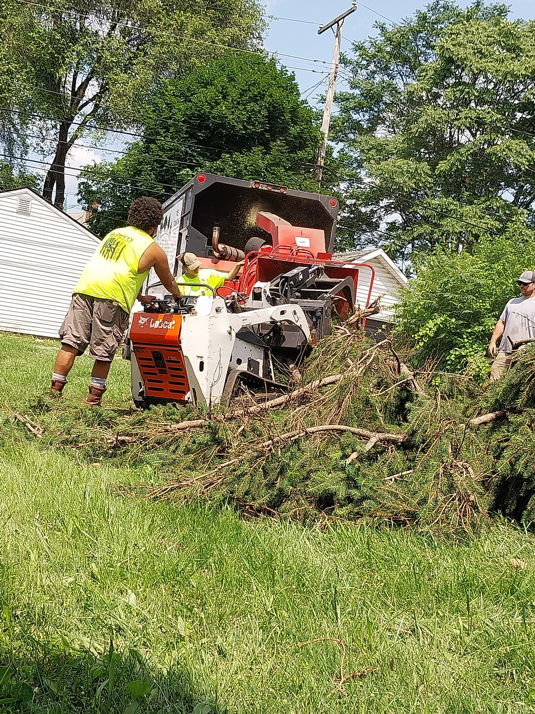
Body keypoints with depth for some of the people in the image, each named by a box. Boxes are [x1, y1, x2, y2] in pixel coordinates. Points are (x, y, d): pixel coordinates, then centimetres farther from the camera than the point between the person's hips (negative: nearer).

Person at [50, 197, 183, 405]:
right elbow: (168, 281, 25)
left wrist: (140, 297, 47)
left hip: (84, 289, 5)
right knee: (104, 354, 4)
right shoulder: (153, 250, 10)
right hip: (111, 297, -5)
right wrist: (178, 296, 47)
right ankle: (94, 399, 8)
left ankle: (54, 391, 1)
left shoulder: (115, 233, 26)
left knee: (71, 343, 4)